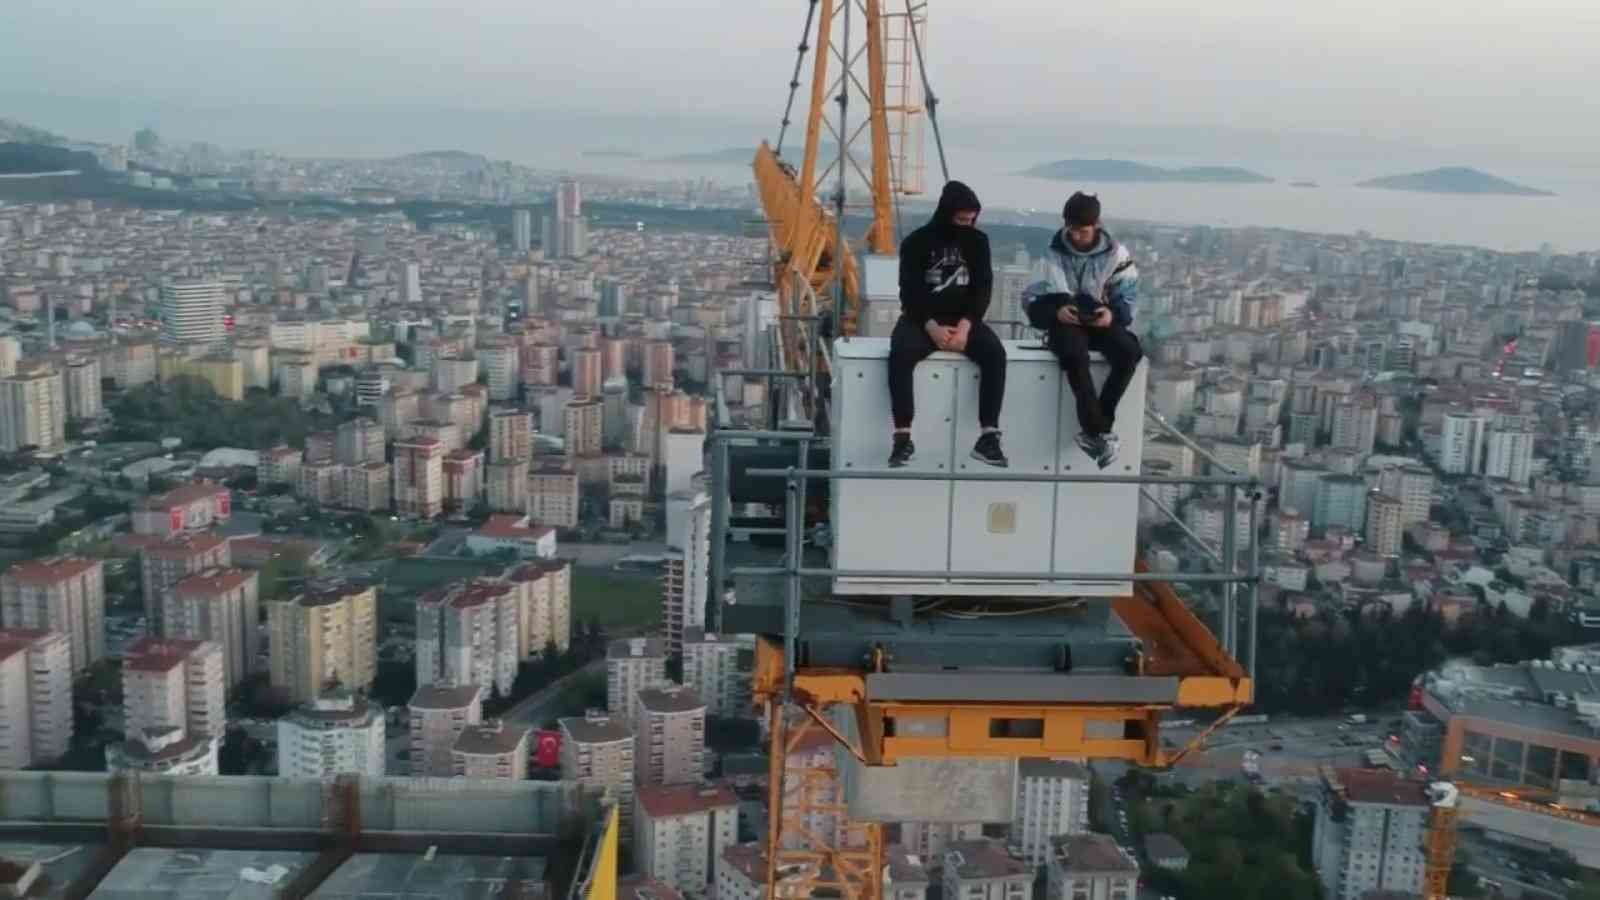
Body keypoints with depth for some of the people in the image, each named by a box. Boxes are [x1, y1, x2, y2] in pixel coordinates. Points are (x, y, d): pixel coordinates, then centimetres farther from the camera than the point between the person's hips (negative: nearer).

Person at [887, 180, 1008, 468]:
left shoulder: (978, 241, 6)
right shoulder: (917, 242, -2)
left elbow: (983, 287, 1)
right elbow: (910, 291, -7)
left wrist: (966, 325, -16)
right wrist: (932, 327, -22)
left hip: (963, 319, 2)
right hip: (921, 318, -2)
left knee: (995, 352, -27)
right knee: (900, 353, -34)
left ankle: (988, 437, -26)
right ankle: (903, 437, -30)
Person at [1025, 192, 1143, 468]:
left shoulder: (1115, 253, 2)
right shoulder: (1056, 251, 1)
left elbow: (1128, 295, -1)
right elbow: (1048, 295, -5)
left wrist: (1113, 313, -23)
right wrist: (1057, 311, -29)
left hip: (1100, 319, 2)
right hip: (1065, 319, -2)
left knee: (1130, 352, -30)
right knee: (1076, 355, -37)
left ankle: (1092, 430, -25)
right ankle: (1099, 430, -34)